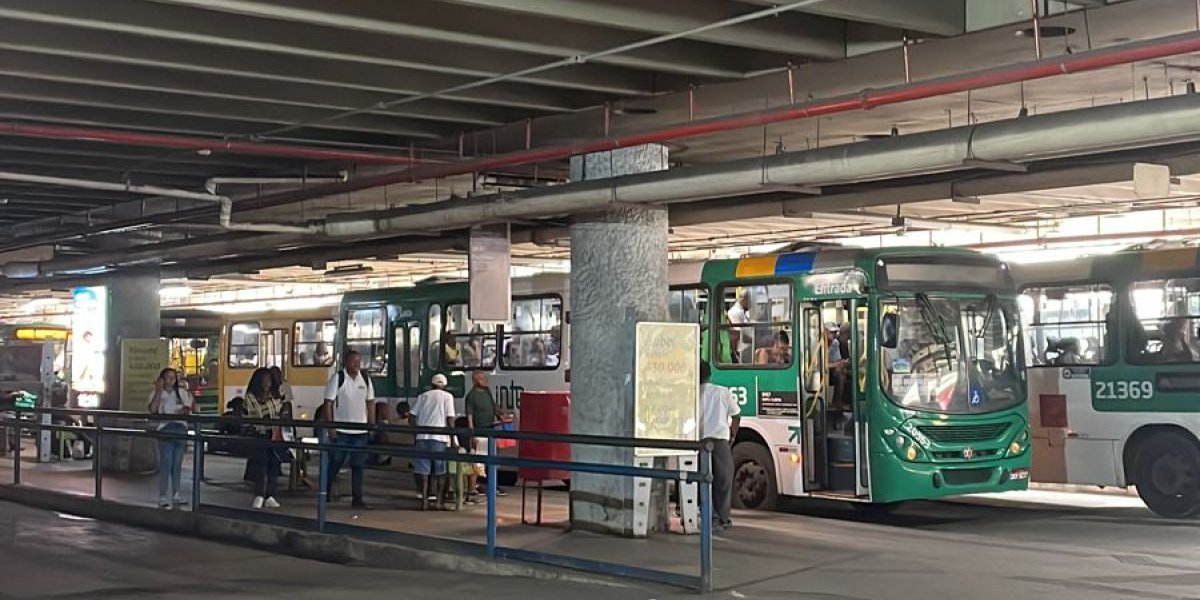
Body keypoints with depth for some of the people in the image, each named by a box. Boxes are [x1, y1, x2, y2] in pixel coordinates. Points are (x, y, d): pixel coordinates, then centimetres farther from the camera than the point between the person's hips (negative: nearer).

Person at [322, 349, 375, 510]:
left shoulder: (365, 379, 6)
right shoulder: (338, 378, -7)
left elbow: (370, 402, 12)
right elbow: (328, 402, -8)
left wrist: (372, 425, 7)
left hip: (360, 430, 4)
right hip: (341, 430, -4)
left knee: (358, 465, 5)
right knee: (335, 463, 5)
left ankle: (357, 498, 8)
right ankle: (325, 493, 19)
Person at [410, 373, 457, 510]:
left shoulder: (422, 396, 14)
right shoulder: (447, 396, 5)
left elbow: (412, 416, 7)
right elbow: (450, 419, -3)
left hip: (422, 436, 2)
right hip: (439, 437, -2)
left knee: (423, 470, 4)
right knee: (440, 472, 8)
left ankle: (424, 500, -1)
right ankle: (440, 499, 8)